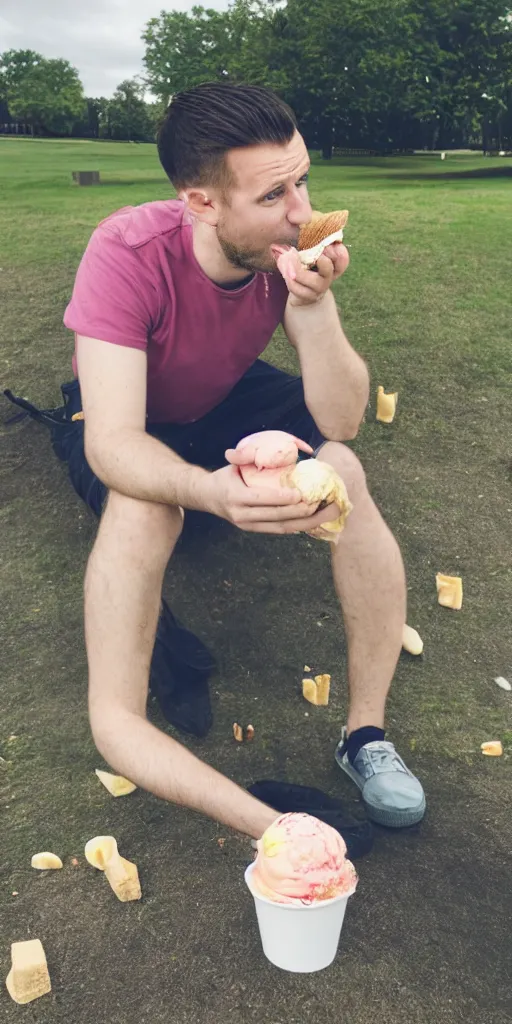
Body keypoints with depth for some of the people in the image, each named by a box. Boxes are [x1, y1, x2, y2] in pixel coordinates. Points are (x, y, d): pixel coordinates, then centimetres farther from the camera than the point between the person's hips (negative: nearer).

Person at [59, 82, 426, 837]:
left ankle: (367, 730, -16)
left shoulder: (292, 246, -22)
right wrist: (212, 492, -58)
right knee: (141, 511, -37)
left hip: (231, 399, 3)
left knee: (344, 469, -24)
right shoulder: (128, 254, -33)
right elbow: (112, 444, -39)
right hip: (134, 425, -2)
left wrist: (312, 303, -40)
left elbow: (340, 422, -24)